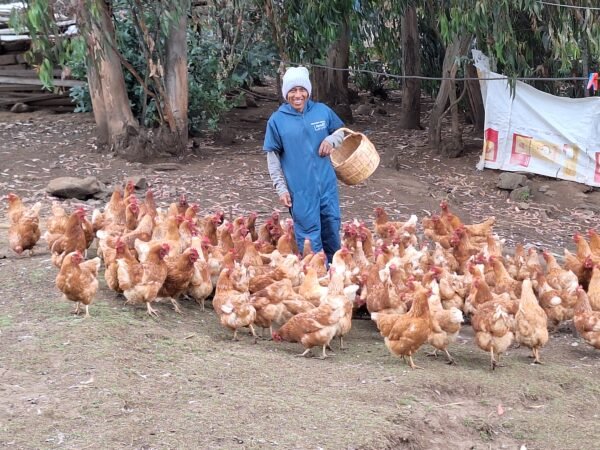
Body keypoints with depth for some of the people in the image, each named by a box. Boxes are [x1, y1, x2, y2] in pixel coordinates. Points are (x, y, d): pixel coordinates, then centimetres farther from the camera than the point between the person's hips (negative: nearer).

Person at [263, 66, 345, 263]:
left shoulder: (322, 111, -1)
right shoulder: (277, 120, -6)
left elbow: (342, 131, 15)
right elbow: (273, 157, 0)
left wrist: (331, 140, -8)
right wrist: (281, 188, -5)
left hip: (326, 183, 3)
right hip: (300, 188, -3)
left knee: (332, 227, 14)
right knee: (309, 235, 1)